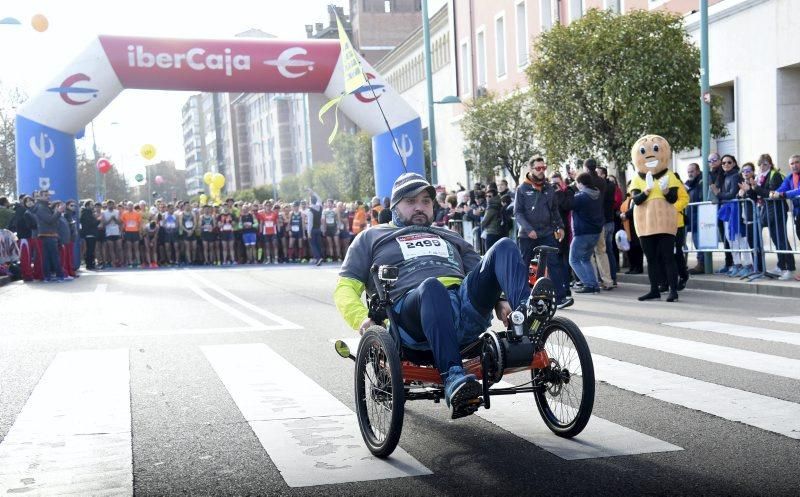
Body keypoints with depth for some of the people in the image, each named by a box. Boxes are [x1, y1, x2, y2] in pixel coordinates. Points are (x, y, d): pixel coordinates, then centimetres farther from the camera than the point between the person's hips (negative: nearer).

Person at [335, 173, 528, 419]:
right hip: (409, 314, -3)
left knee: (504, 247, -18)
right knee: (432, 286, -41)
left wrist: (498, 301, 8)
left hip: (467, 311, 4)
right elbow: (345, 287, 19)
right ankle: (453, 377, -50)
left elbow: (483, 275, 32)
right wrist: (362, 318, -3)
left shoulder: (450, 238, 39)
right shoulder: (371, 238, 29)